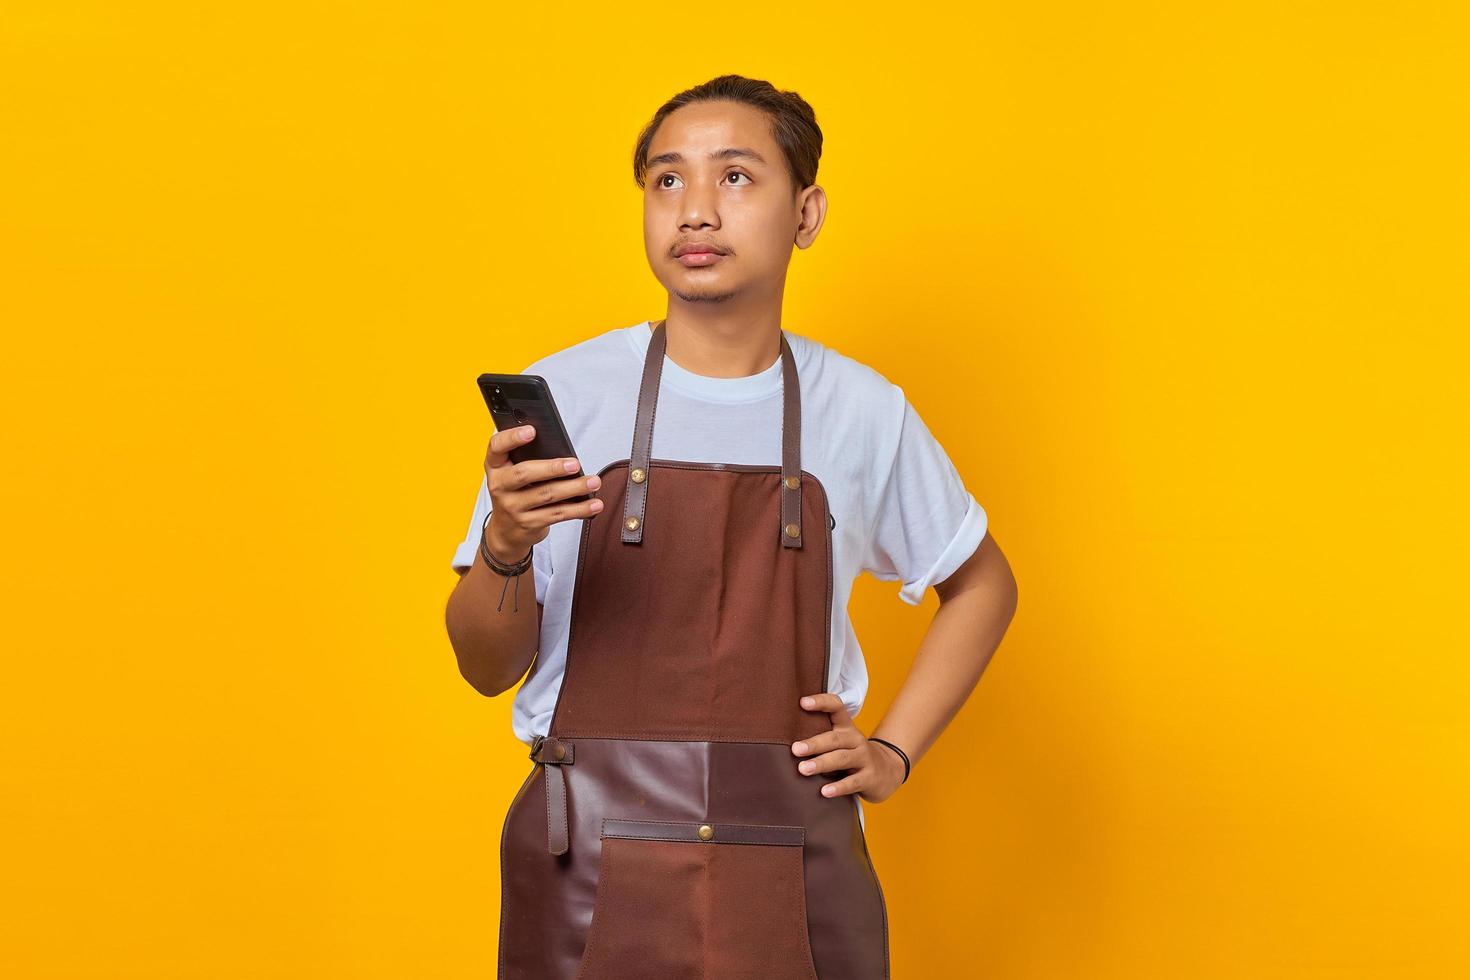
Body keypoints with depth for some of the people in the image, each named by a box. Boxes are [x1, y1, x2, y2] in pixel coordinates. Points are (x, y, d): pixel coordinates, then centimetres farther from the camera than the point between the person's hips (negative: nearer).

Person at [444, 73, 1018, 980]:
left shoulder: (863, 412, 1)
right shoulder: (565, 394, -3)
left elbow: (982, 583, 18)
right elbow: (489, 669, 0)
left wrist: (893, 752, 7)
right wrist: (504, 549, -20)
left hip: (794, 884, 1)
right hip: (594, 879, -1)